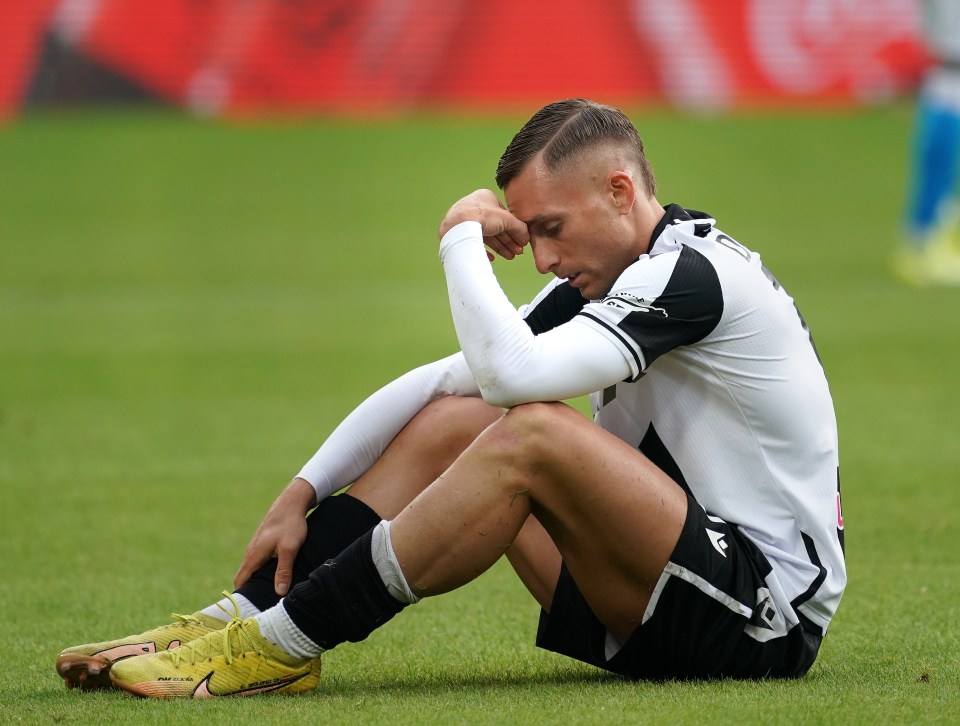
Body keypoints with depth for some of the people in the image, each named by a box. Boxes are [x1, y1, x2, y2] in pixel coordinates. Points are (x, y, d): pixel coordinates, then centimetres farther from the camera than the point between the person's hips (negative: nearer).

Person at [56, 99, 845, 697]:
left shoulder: (692, 272, -18)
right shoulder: (602, 283, 11)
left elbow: (514, 372, -30)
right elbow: (443, 378, 13)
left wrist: (462, 236, -14)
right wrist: (303, 492, 5)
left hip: (768, 624, -9)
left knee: (536, 432, -27)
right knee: (449, 422, 3)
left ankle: (280, 645, -21)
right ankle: (240, 616, -5)